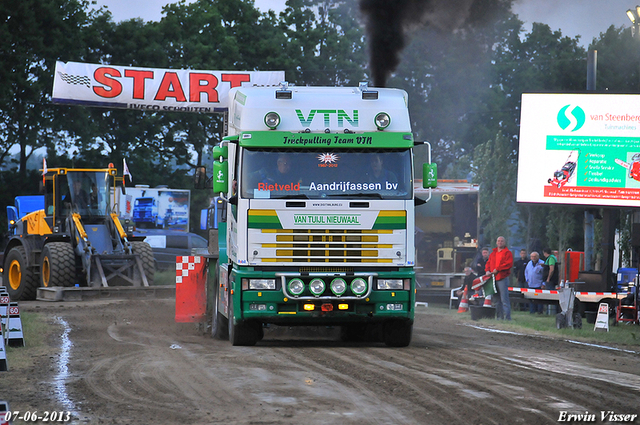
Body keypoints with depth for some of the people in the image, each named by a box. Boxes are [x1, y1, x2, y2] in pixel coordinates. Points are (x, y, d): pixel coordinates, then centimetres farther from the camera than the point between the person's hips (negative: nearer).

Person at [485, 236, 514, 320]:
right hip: (493, 278, 7)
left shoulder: (507, 253, -1)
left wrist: (497, 269, -15)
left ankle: (507, 317, -12)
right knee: (497, 299, 10)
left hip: (503, 278, -7)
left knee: (504, 299, -11)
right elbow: (488, 263, 22)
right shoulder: (493, 253, 20)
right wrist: (487, 270, 1)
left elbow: (509, 264, -13)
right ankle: (499, 316, 16)